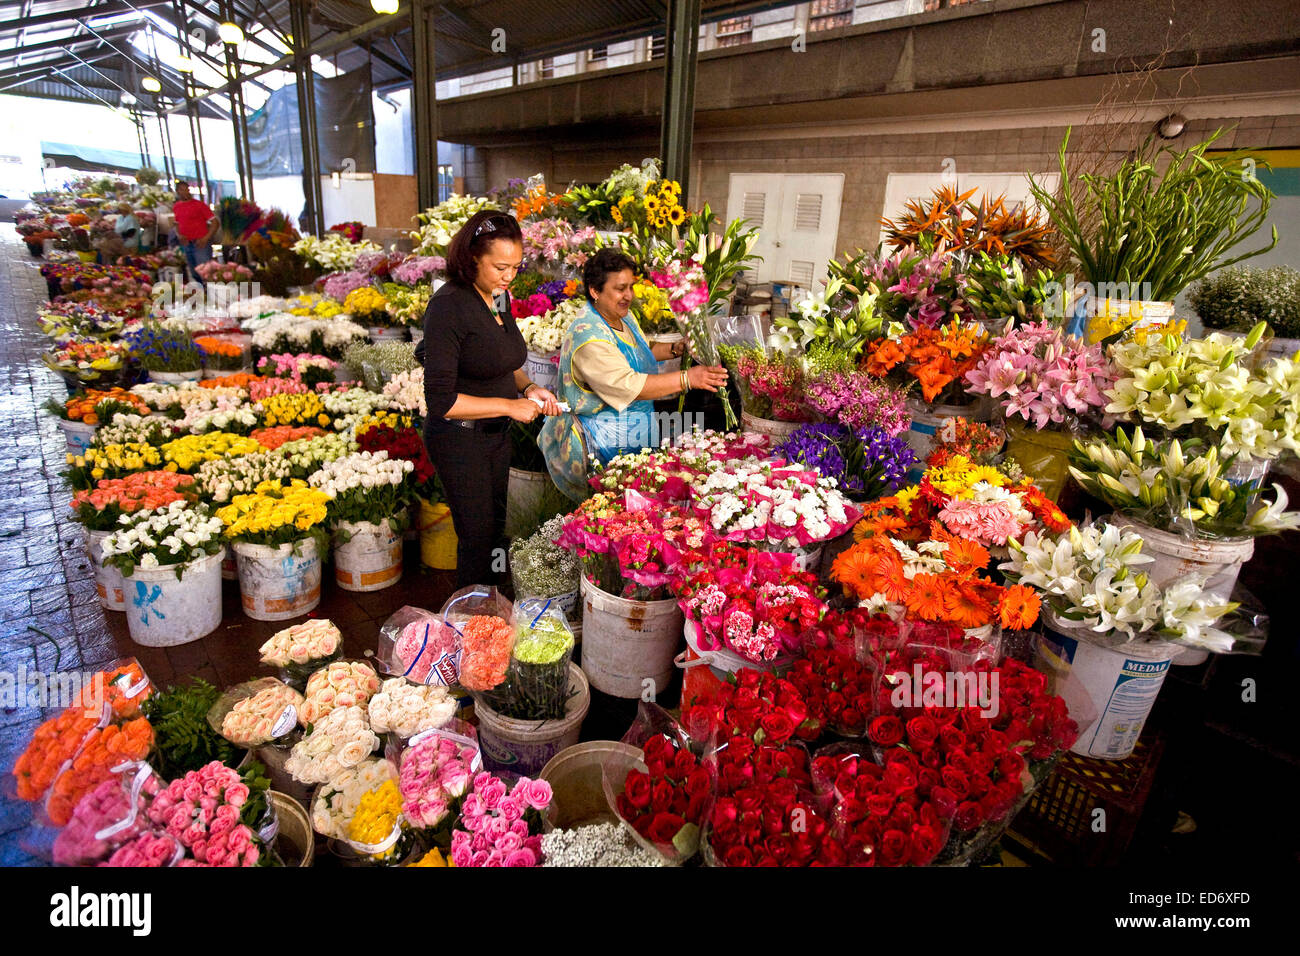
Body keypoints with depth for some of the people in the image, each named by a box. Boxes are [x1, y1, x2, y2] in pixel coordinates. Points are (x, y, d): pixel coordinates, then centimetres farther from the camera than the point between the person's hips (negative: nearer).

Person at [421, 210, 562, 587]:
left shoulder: (499, 297, 3)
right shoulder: (448, 306, -22)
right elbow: (441, 401, -24)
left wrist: (528, 388, -2)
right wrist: (509, 405, -20)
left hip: (497, 432, 8)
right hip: (460, 439, -8)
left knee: (495, 528, 20)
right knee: (477, 538, 4)